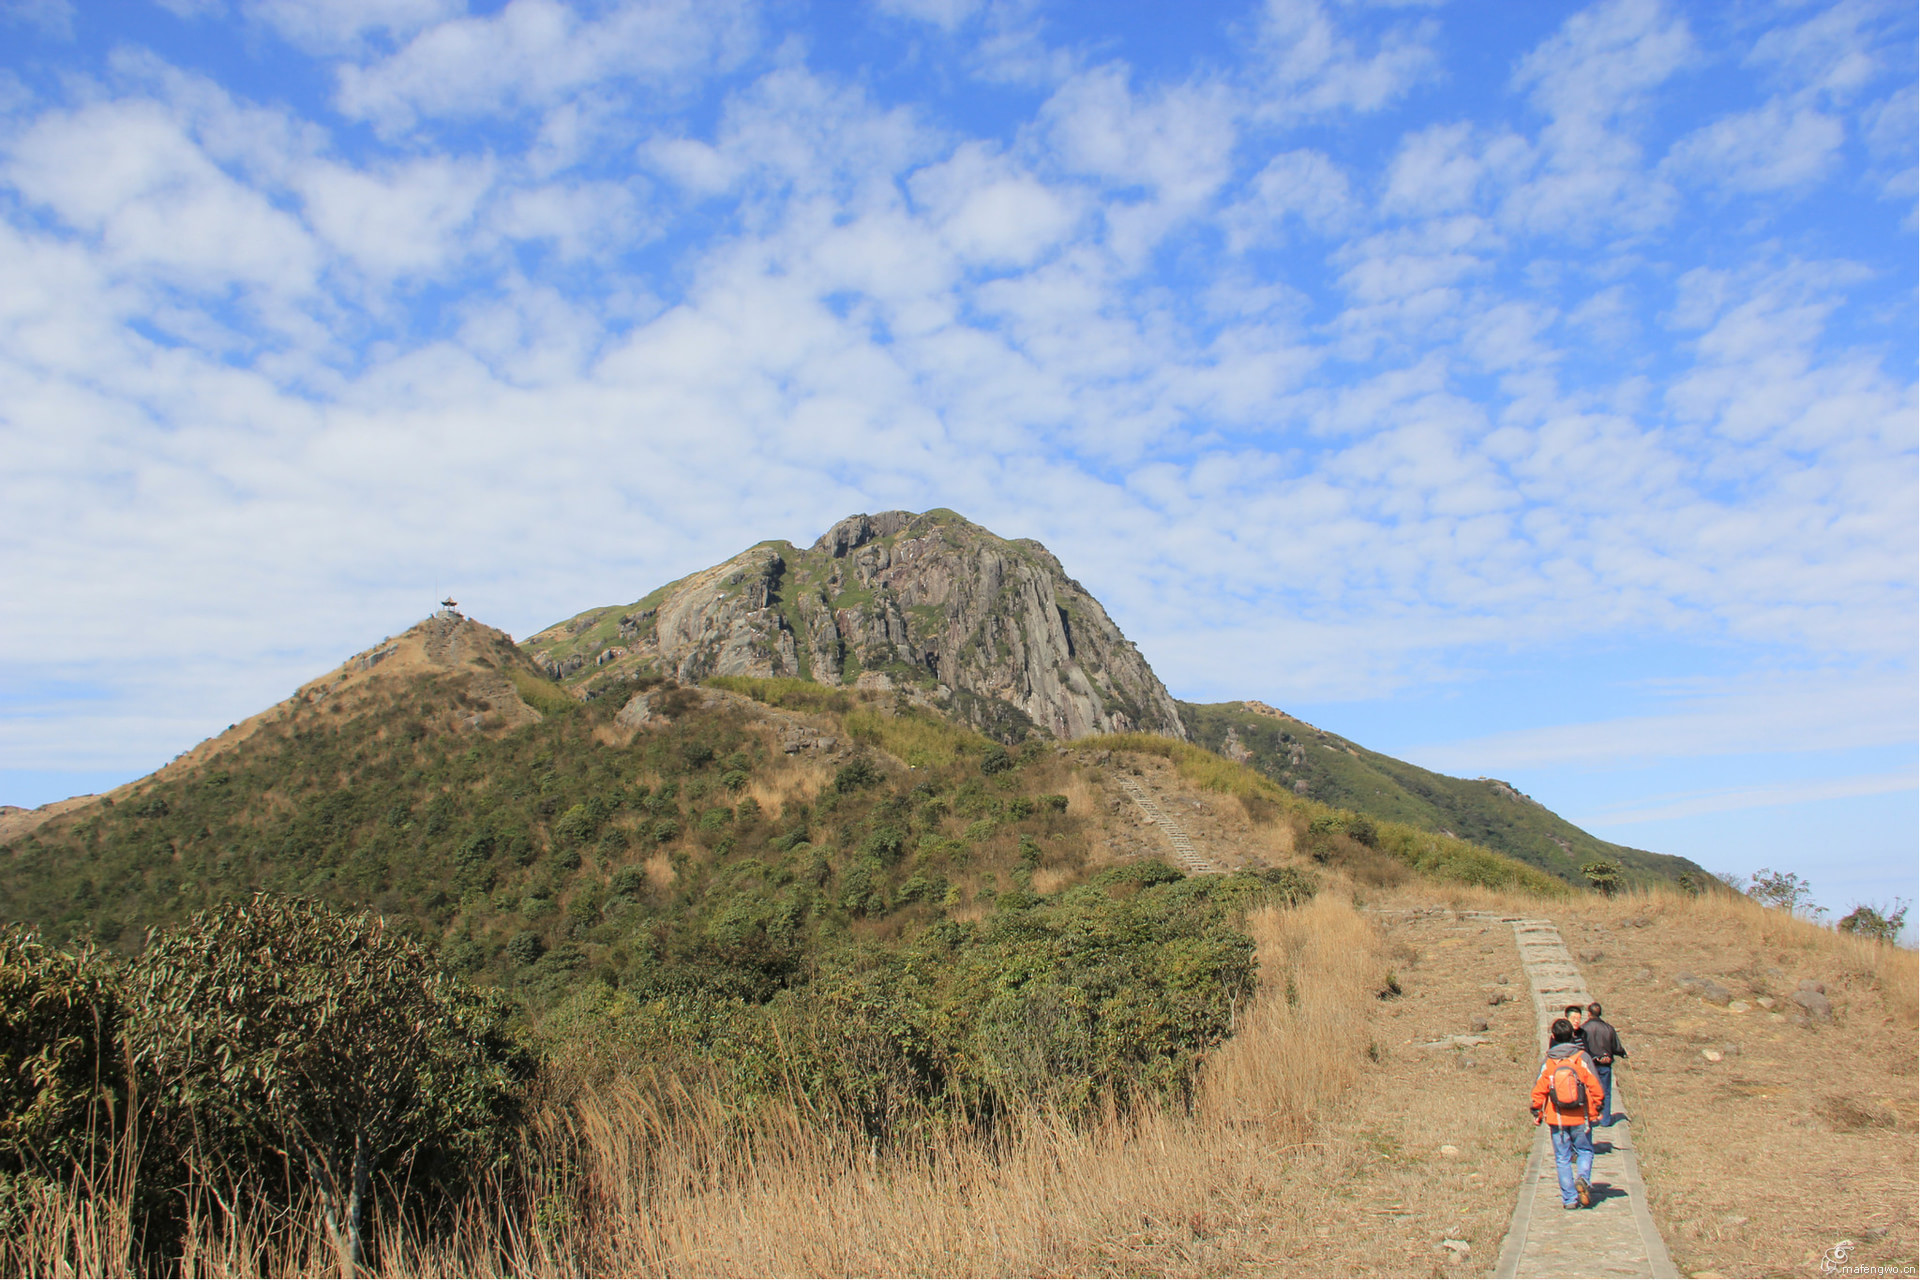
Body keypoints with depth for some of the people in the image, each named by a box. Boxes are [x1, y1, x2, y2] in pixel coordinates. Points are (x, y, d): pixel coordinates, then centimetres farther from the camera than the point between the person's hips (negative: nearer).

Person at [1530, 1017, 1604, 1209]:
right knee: (1585, 1151, 15)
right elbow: (1595, 1086, -4)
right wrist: (1597, 1108, 11)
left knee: (1562, 1159, 8)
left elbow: (1539, 1091, -2)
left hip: (1557, 1119, 0)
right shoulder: (1582, 1058, -6)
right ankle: (1582, 1177, -12)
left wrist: (1537, 1113, 11)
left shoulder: (1548, 1063, -3)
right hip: (1581, 1118, 0)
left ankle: (1569, 1198, 6)